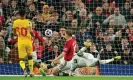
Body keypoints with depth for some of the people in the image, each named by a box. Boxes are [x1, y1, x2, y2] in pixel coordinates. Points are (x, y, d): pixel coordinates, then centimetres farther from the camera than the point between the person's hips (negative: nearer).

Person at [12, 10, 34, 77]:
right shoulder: (28, 22, -9)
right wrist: (33, 36, -2)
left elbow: (14, 32, 10)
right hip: (28, 41, 0)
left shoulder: (15, 22, -1)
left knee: (21, 59, 3)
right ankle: (31, 71, 23)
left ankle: (24, 68, -28)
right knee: (30, 56, 23)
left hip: (20, 42, 0)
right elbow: (30, 31, -23)